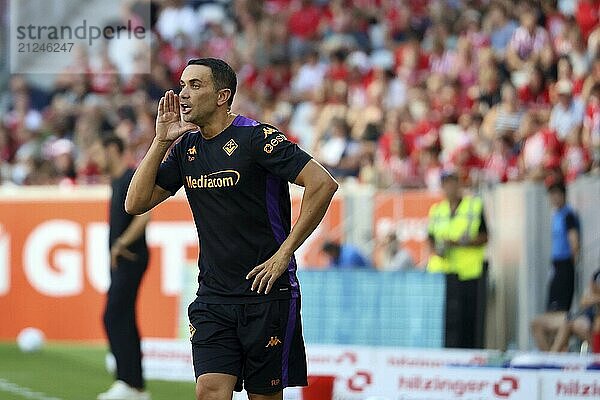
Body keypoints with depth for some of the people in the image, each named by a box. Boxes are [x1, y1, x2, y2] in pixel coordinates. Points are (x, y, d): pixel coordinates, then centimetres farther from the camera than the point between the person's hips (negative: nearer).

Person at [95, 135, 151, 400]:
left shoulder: (132, 178, -13)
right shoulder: (116, 180, 17)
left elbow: (143, 216, -24)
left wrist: (123, 244, -26)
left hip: (130, 258, -10)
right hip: (119, 261, 10)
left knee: (114, 318, -14)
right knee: (123, 321, 10)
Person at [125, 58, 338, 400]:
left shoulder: (256, 138, -11)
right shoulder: (186, 147, 10)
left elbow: (323, 183, -17)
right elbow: (136, 203, 9)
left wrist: (284, 253, -15)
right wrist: (161, 141, 0)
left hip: (267, 294, -5)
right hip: (213, 298, 5)